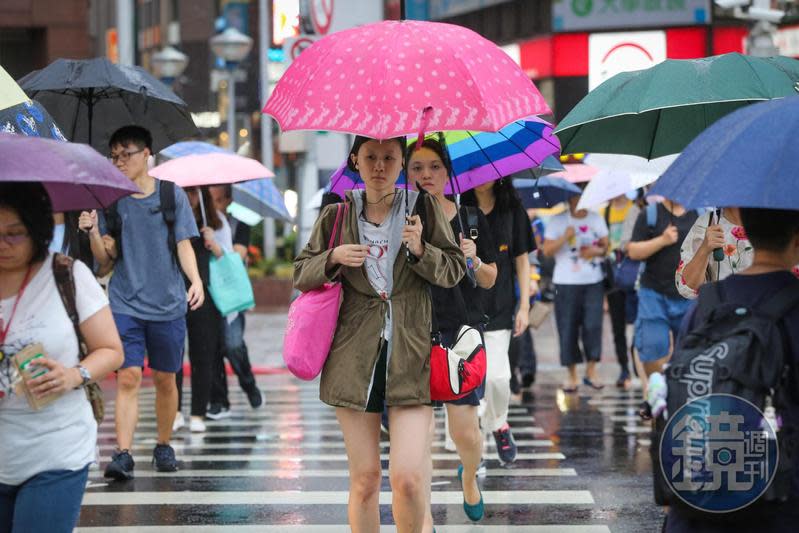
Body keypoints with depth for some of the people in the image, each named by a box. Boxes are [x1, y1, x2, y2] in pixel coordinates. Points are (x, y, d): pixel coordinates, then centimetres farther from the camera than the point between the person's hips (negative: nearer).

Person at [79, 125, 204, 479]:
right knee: (128, 377, -11)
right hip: (125, 304, 0)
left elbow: (184, 244, 2)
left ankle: (163, 446, 25)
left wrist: (195, 280, -15)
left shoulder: (171, 194, 3)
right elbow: (105, 260, 5)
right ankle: (122, 454, -15)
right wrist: (93, 232, -14)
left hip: (167, 304, 0)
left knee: (165, 379, 8)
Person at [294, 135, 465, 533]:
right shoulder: (336, 215, 9)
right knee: (364, 478, 3)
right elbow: (301, 275, 13)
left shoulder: (423, 208, 6)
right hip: (355, 359, 1)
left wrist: (420, 250, -13)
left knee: (409, 478, -13)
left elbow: (455, 271, 6)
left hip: (411, 355, -1)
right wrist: (334, 258, -7)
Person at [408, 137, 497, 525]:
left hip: (461, 333, 1)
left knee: (465, 432, -1)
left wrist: (474, 260, -9)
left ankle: (469, 477, 33)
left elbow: (490, 281, 12)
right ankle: (423, 518, 8)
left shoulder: (470, 219, 6)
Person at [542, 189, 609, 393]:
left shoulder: (596, 219, 9)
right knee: (568, 328, 0)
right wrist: (564, 237, -17)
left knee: (593, 324, -7)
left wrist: (597, 251, -8)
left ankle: (591, 371, 5)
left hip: (593, 282, 2)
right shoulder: (557, 221, 0)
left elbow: (605, 245, 13)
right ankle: (572, 374, 9)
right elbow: (547, 250, -3)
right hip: (566, 282, -2)